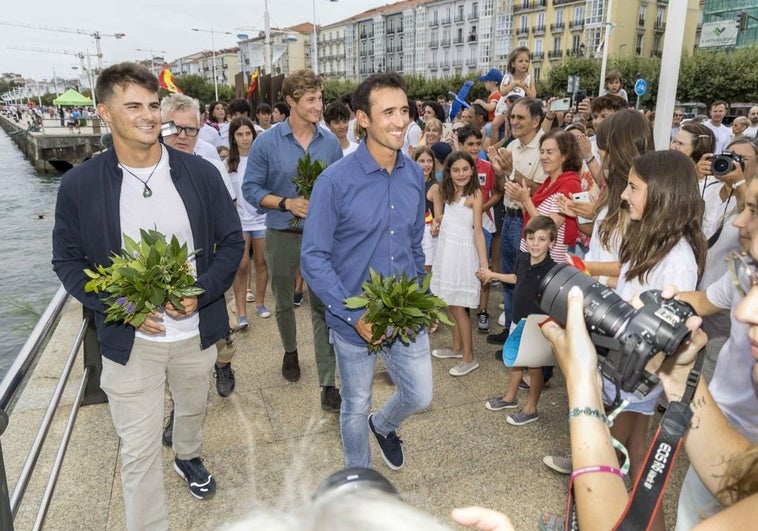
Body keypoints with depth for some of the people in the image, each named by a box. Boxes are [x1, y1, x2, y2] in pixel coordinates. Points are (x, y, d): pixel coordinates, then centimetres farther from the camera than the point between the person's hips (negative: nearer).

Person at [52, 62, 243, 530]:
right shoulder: (79, 185, -9)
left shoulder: (200, 173, -7)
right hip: (129, 339, -2)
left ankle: (189, 457, 61)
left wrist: (201, 294, -16)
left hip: (196, 330, 3)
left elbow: (232, 241, -1)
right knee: (139, 451, 5)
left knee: (194, 409, 28)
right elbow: (68, 261, -1)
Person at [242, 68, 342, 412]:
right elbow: (250, 189, -5)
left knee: (323, 307, -3)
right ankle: (290, 352, 47)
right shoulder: (267, 143, -7)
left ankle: (327, 385, 4)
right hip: (283, 237, 0)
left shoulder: (330, 142, -1)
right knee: (284, 303, 19)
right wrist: (287, 203, -18)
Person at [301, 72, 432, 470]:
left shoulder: (414, 174, -2)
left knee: (419, 396, 17)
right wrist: (354, 316, -22)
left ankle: (384, 426, 53)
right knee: (356, 407, 16)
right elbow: (314, 258, -16)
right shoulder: (336, 180, -18)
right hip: (354, 319, -4)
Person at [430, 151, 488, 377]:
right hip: (445, 248, 7)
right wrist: (438, 223, -2)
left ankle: (469, 357, 6)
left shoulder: (475, 194, -12)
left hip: (462, 252, -7)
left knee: (457, 306, -4)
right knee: (449, 302, 13)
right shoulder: (448, 191, 10)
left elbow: (478, 231, -15)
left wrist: (484, 263, -18)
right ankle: (456, 347, 27)